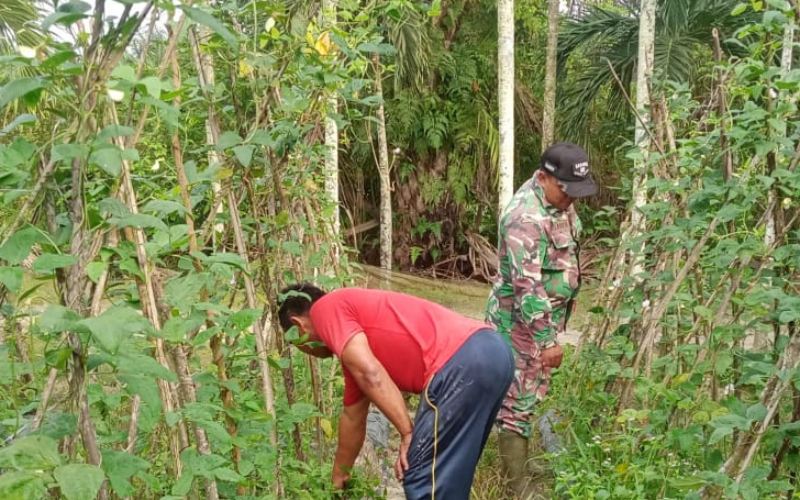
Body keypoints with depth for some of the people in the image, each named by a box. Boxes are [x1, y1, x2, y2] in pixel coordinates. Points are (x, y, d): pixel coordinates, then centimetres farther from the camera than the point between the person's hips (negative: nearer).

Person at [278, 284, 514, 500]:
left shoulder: (325, 309, 7)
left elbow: (370, 373, -10)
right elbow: (353, 416, 41)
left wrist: (408, 433, -5)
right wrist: (338, 478, 50)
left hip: (462, 364, -10)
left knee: (423, 480, 4)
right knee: (449, 475, 23)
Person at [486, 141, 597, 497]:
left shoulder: (557, 198, 2)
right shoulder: (527, 218, -29)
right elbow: (528, 287, -30)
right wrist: (546, 340, -27)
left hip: (544, 315, 10)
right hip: (520, 322, -10)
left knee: (530, 394, 22)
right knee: (518, 402, -2)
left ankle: (521, 463, 39)